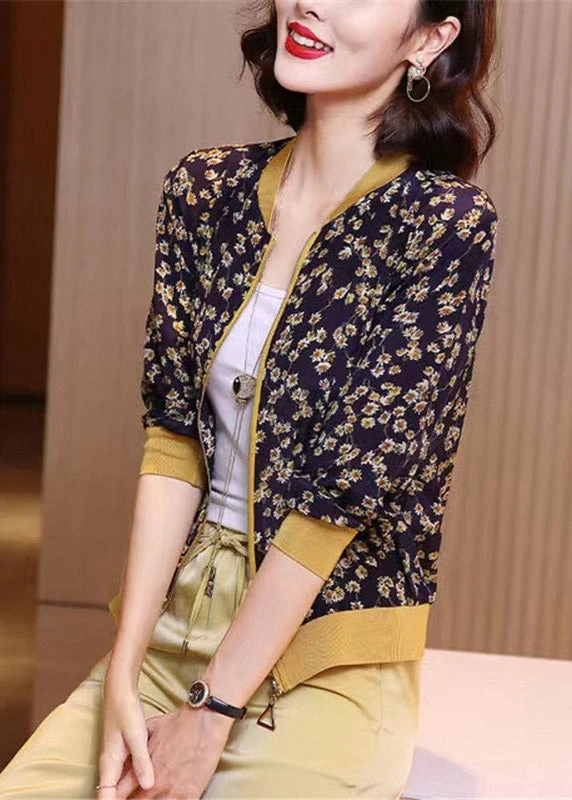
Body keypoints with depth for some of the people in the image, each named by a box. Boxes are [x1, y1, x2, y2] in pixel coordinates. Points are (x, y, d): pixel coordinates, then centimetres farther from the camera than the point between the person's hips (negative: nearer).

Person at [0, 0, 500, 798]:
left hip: (328, 655, -4)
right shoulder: (204, 189, 3)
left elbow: (345, 486, -15)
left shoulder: (448, 227, -12)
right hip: (176, 617, 4)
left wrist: (209, 715, -13)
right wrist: (122, 678, -8)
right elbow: (173, 438, -1)